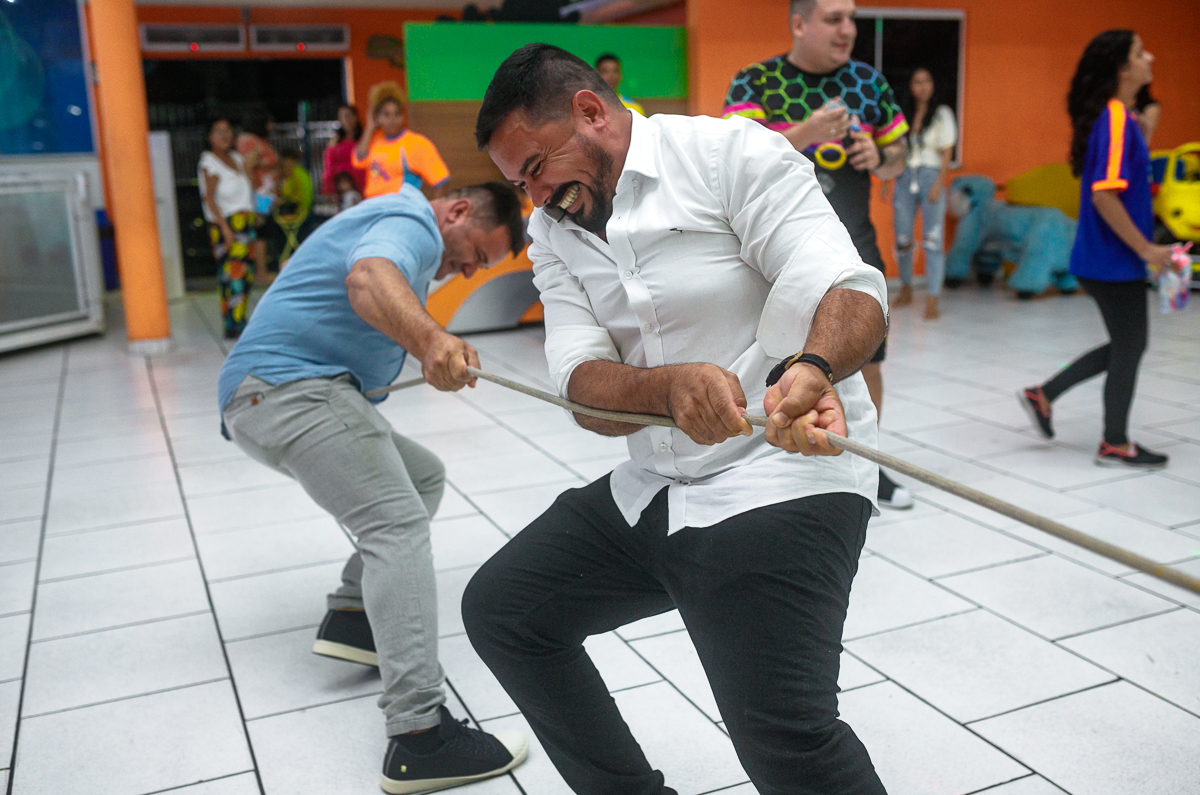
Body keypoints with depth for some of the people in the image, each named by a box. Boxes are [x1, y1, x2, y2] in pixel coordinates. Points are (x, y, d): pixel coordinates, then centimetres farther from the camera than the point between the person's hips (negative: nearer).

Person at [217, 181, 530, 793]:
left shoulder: (389, 215, 26)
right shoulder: (413, 222, -9)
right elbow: (369, 278, -32)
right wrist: (431, 338, -50)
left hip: (262, 398, 11)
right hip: (289, 384, -11)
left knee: (422, 476, 18)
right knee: (398, 524, -22)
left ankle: (352, 615, 8)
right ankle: (419, 738, -30)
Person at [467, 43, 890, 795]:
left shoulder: (732, 154, -9)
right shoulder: (554, 232, 8)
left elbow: (851, 290, -19)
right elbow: (584, 389, -5)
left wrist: (812, 368, -43)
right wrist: (673, 387, -28)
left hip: (782, 478, -7)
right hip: (649, 488, 8)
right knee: (499, 608, 11)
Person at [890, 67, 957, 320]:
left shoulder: (942, 114, 5)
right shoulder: (903, 115, 13)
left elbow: (947, 153, 0)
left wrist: (938, 183, -10)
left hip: (930, 177, -3)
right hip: (905, 178, 3)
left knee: (933, 240, -9)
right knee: (902, 240, 4)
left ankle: (932, 300, -11)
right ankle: (906, 290, 23)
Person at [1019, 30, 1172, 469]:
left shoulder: (1116, 117, 11)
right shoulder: (1116, 120, -18)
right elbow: (1105, 195, -25)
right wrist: (1146, 249, -19)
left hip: (1105, 258, 9)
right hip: (1115, 261, -9)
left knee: (1125, 346, 18)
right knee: (1128, 349, 4)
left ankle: (1043, 395, 21)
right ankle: (1115, 445, 18)